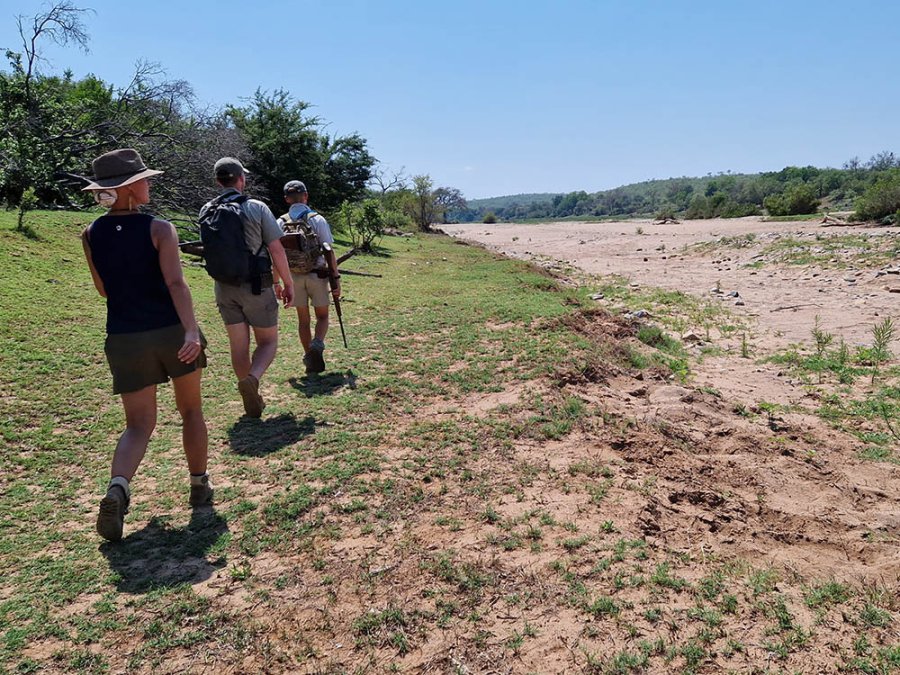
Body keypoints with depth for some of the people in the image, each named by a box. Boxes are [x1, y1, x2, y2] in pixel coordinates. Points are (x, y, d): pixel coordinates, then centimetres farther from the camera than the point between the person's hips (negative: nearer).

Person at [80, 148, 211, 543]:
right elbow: (175, 282, -21)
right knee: (191, 411, 17)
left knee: (138, 424, 8)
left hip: (125, 338, 3)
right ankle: (199, 486, 26)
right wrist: (192, 332, -29)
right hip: (173, 331, -2)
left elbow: (104, 290, 15)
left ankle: (117, 487, -19)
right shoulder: (159, 229, -7)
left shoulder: (91, 235, 5)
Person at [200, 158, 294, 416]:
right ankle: (252, 379, -19)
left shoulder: (206, 212, 2)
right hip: (255, 286, -4)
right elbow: (276, 250, -11)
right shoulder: (256, 208, -11)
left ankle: (252, 400, 21)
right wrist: (288, 283, -2)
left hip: (224, 288, 4)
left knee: (238, 346, 13)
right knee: (268, 341, 9)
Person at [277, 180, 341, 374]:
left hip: (293, 276, 2)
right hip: (317, 275, -2)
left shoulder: (280, 223, 1)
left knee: (303, 319, 13)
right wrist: (335, 279, -5)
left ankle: (310, 359, 16)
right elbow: (329, 252, -10)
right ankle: (318, 343, -16)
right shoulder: (317, 220, -6)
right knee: (322, 316, 12)